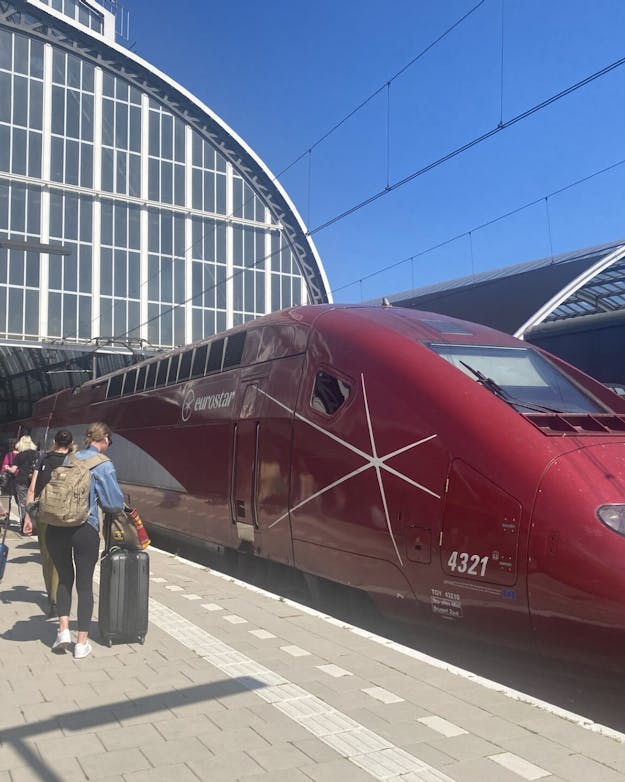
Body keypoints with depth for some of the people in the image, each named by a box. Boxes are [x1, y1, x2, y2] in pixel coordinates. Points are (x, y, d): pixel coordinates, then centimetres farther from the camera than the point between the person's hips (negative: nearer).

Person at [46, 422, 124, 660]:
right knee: (85, 584, 8)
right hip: (85, 529, -4)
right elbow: (115, 502, -5)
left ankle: (63, 630, 11)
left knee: (65, 578, 21)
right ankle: (82, 643, 13)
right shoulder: (104, 465, -5)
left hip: (56, 528, 4)